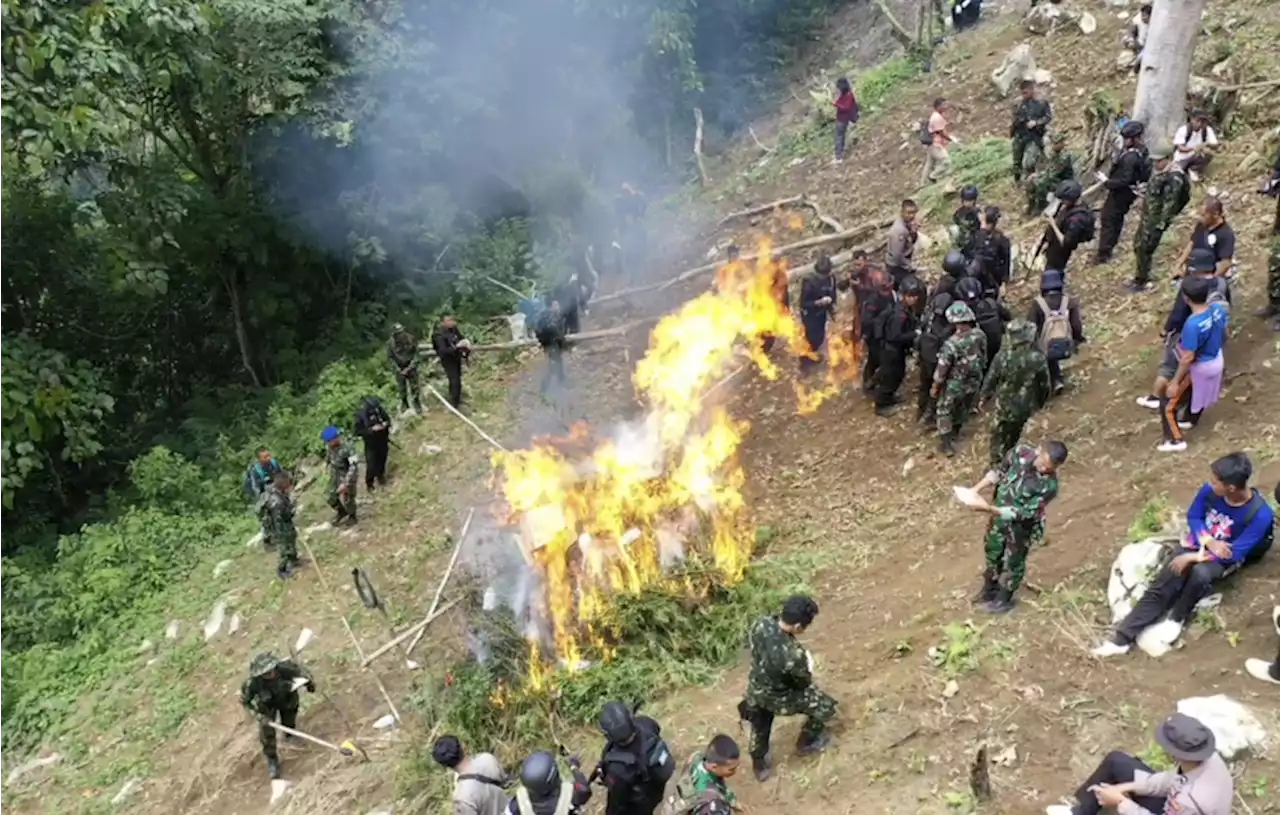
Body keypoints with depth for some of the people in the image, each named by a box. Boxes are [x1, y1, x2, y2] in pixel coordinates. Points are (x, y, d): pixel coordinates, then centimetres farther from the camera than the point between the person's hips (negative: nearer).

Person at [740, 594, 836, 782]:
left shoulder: (761, 624, -26)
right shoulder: (793, 655, -43)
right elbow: (803, 683, -21)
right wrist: (807, 665, 0)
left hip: (756, 688, 6)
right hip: (779, 699, -6)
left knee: (760, 728, 33)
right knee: (826, 707, 20)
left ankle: (760, 765, 59)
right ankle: (807, 743, 45)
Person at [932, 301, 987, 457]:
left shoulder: (951, 344, -33)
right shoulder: (980, 336, -16)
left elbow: (941, 370, -22)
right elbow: (983, 358, 1)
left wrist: (935, 387, -7)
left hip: (955, 385, -5)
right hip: (974, 382, 5)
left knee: (944, 411, 17)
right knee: (963, 409, 27)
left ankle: (947, 444, 19)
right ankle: (953, 434, 48)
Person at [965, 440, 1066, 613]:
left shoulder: (1049, 485, -34)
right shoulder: (1021, 452, -21)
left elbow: (1024, 513, -31)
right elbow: (999, 470, -5)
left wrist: (989, 508, -38)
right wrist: (976, 489, -15)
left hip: (1021, 527, -5)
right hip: (999, 515, 5)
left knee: (1013, 563, 19)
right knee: (993, 554, 26)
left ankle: (1004, 599, 45)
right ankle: (989, 590, 52)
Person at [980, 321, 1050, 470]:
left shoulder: (1003, 355, -22)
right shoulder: (1038, 357, -20)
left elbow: (991, 378, -9)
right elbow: (1044, 384, -8)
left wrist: (984, 396, 9)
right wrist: (1041, 402, 11)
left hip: (1005, 404, -2)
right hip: (1026, 406, 2)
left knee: (999, 436, 16)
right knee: (1014, 435, 25)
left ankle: (997, 467, 24)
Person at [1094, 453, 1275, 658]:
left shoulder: (1260, 515, -25)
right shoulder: (1209, 490, -13)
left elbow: (1235, 553, -23)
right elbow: (1193, 516, 2)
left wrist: (1193, 558, -23)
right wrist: (1209, 541, -17)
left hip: (1222, 559, -4)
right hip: (1196, 544, 4)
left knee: (1200, 573, -38)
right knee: (1160, 587, -15)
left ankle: (1176, 619, -11)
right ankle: (1122, 639, -20)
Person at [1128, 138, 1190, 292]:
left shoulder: (1174, 177, -25)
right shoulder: (1160, 170, 4)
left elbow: (1169, 203, -24)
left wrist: (1160, 225, -22)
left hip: (1157, 219, -9)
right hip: (1147, 215, 9)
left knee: (1144, 249, -3)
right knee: (1137, 245, 18)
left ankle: (1143, 282, 11)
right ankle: (1139, 277, 33)